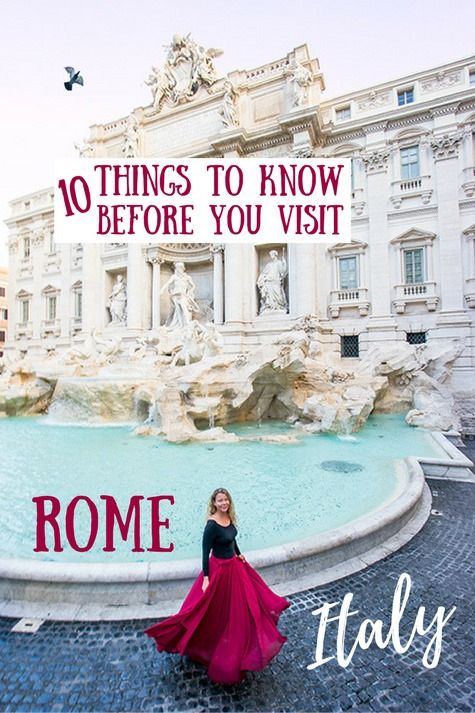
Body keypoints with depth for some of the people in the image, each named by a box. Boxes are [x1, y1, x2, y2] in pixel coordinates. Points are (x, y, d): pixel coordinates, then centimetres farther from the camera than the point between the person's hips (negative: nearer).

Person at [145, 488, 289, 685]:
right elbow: (205, 552, -23)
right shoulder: (212, 525, -30)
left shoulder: (229, 518, -7)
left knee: (240, 605, 27)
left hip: (234, 565, 8)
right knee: (220, 610, 11)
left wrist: (239, 553, 18)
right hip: (220, 569, -8)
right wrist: (206, 578, -20)